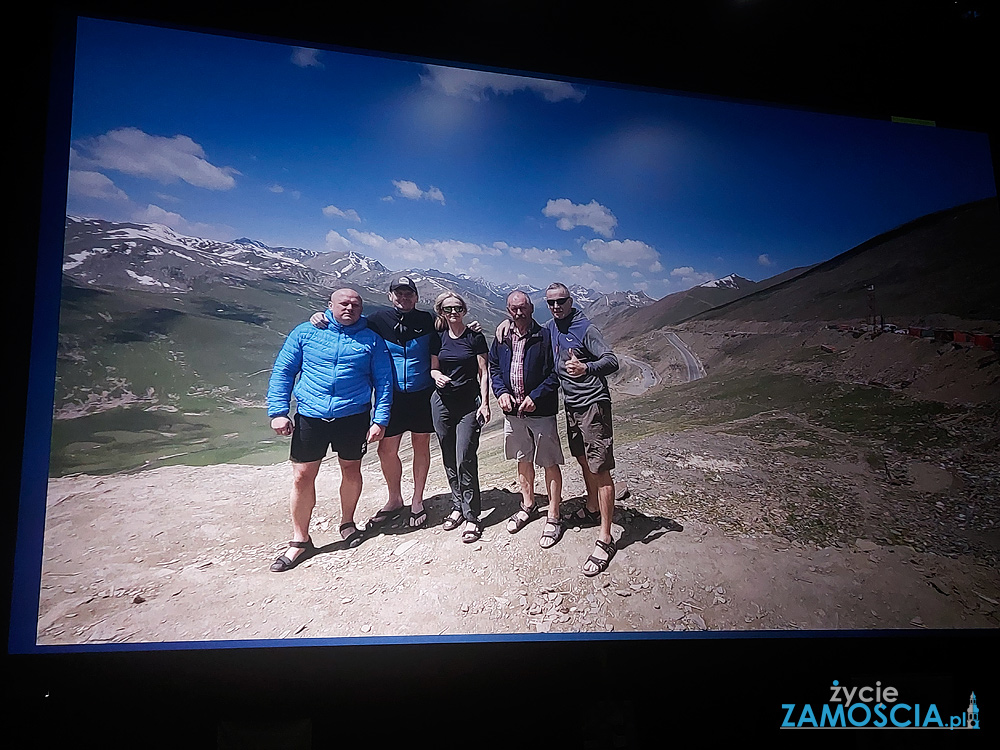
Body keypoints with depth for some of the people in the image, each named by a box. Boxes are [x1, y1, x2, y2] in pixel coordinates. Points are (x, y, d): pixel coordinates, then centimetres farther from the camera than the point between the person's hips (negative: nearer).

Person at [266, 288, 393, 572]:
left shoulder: (371, 340, 3)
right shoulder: (305, 332, 3)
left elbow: (383, 381, 3)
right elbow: (282, 372, 4)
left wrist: (380, 420, -5)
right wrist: (278, 411, -4)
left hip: (354, 417, 0)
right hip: (310, 417, 0)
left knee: (351, 470, 13)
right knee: (302, 477, 1)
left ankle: (347, 522, 38)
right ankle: (300, 541, 16)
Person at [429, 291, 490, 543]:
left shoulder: (475, 337, -2)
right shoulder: (438, 338, 7)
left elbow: (483, 372, -1)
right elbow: (433, 368, 14)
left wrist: (484, 403, -9)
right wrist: (436, 375, -10)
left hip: (469, 404, -4)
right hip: (442, 403, 4)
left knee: (465, 459, -10)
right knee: (449, 460, 9)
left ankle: (471, 517, -3)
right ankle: (458, 506, 24)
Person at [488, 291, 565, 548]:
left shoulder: (545, 336, -9)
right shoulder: (502, 338, 7)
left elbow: (555, 373, -10)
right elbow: (494, 368, 15)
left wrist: (535, 396, -18)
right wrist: (501, 391, -2)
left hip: (541, 411, -5)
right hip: (513, 410, 5)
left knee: (550, 463, 1)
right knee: (523, 460, 19)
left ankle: (553, 517, 11)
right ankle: (528, 506, 36)